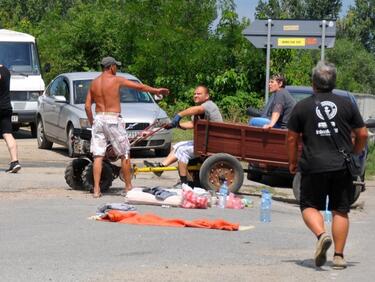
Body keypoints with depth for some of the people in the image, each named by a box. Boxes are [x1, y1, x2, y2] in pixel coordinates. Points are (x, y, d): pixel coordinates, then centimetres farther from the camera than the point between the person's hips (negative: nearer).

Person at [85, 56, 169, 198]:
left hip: (98, 119, 4)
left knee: (98, 155, 2)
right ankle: (128, 187, 13)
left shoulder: (94, 83, 9)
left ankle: (96, 189, -3)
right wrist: (156, 90, 15)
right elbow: (139, 86, 3)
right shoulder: (116, 80, -4)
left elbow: (87, 106, 7)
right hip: (113, 119, -4)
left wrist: (91, 121, 20)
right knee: (125, 154, 8)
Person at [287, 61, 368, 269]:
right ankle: (339, 256, 7)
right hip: (342, 166, 2)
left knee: (309, 205, 10)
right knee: (340, 210, 9)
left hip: (313, 166, -2)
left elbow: (292, 138, 3)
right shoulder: (347, 105, 5)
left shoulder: (302, 107, 1)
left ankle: (321, 234, -18)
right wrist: (353, 155, 22)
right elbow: (362, 134, 7)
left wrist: (292, 162, 16)